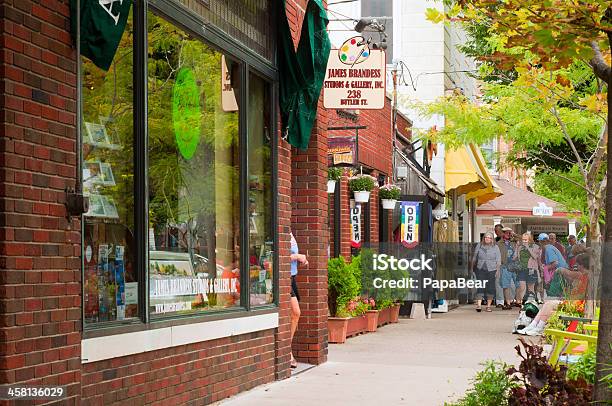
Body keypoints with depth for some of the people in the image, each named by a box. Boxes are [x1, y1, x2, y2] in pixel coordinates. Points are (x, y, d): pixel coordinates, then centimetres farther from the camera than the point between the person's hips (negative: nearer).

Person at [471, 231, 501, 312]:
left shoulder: (495, 247, 4)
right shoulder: (479, 246, 8)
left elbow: (498, 260, 5)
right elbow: (474, 257, 16)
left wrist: (498, 270, -2)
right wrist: (472, 267, 17)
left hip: (491, 270, 0)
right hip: (480, 269, 0)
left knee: (490, 288, 2)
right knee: (480, 287, -10)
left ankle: (488, 306, 13)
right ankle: (478, 305, -13)